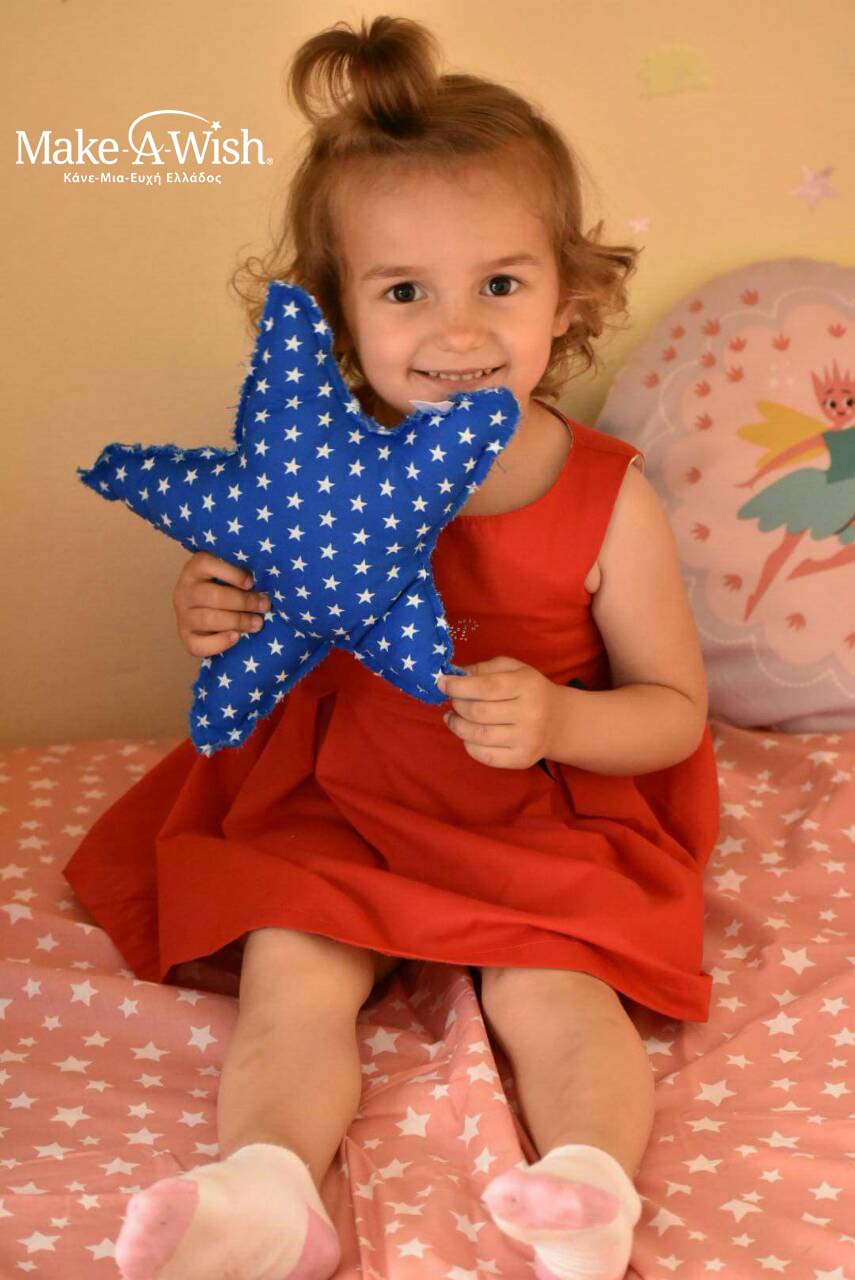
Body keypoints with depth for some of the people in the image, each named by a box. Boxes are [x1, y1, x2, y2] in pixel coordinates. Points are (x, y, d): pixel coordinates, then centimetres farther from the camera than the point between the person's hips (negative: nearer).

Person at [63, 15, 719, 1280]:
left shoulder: (608, 500, -12)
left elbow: (675, 709, -3)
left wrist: (559, 721, -24)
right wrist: (225, 628, -16)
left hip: (544, 822, -1)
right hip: (337, 808, 2)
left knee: (550, 990, -25)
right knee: (289, 969, -19)